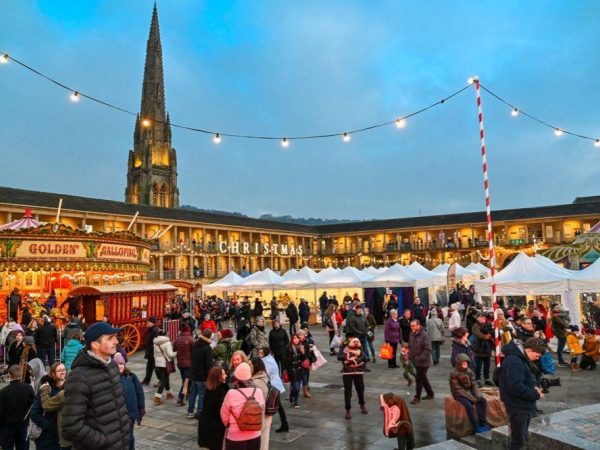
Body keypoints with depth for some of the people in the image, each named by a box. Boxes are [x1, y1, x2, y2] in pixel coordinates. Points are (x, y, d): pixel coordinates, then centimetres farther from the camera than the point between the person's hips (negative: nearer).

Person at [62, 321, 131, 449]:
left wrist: (126, 423, 6)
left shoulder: (112, 366, 4)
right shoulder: (80, 377, -21)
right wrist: (104, 442, -18)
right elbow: (72, 428, -24)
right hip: (101, 446, -7)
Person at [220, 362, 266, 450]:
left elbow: (224, 416, -4)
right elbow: (262, 414, 5)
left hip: (235, 437, -3)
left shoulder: (231, 393, -19)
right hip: (255, 435, 3)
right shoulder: (258, 392, -10)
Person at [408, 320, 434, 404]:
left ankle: (417, 397, 13)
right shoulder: (412, 335, 5)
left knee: (419, 379, 0)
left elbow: (428, 349, -24)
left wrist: (420, 359, -26)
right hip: (416, 361, 8)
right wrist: (410, 356, 4)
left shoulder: (424, 335, -20)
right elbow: (410, 346, 17)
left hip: (423, 362, -8)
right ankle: (430, 393, 34)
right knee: (423, 378, 19)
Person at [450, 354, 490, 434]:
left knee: (482, 400, -19)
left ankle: (483, 423, -13)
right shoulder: (454, 374, -14)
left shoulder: (469, 371, 5)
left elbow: (474, 385, 8)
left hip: (470, 392, 6)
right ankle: (476, 427, -20)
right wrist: (471, 398, -22)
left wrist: (478, 395, -11)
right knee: (469, 405, -31)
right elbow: (458, 389, -17)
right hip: (460, 395, -6)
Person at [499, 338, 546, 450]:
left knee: (522, 439, 20)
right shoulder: (514, 361, -26)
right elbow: (516, 387, -31)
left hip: (524, 405, 10)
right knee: (518, 441, 1)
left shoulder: (522, 358, 7)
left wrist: (534, 387, -3)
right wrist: (536, 395, -20)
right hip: (517, 407, -10)